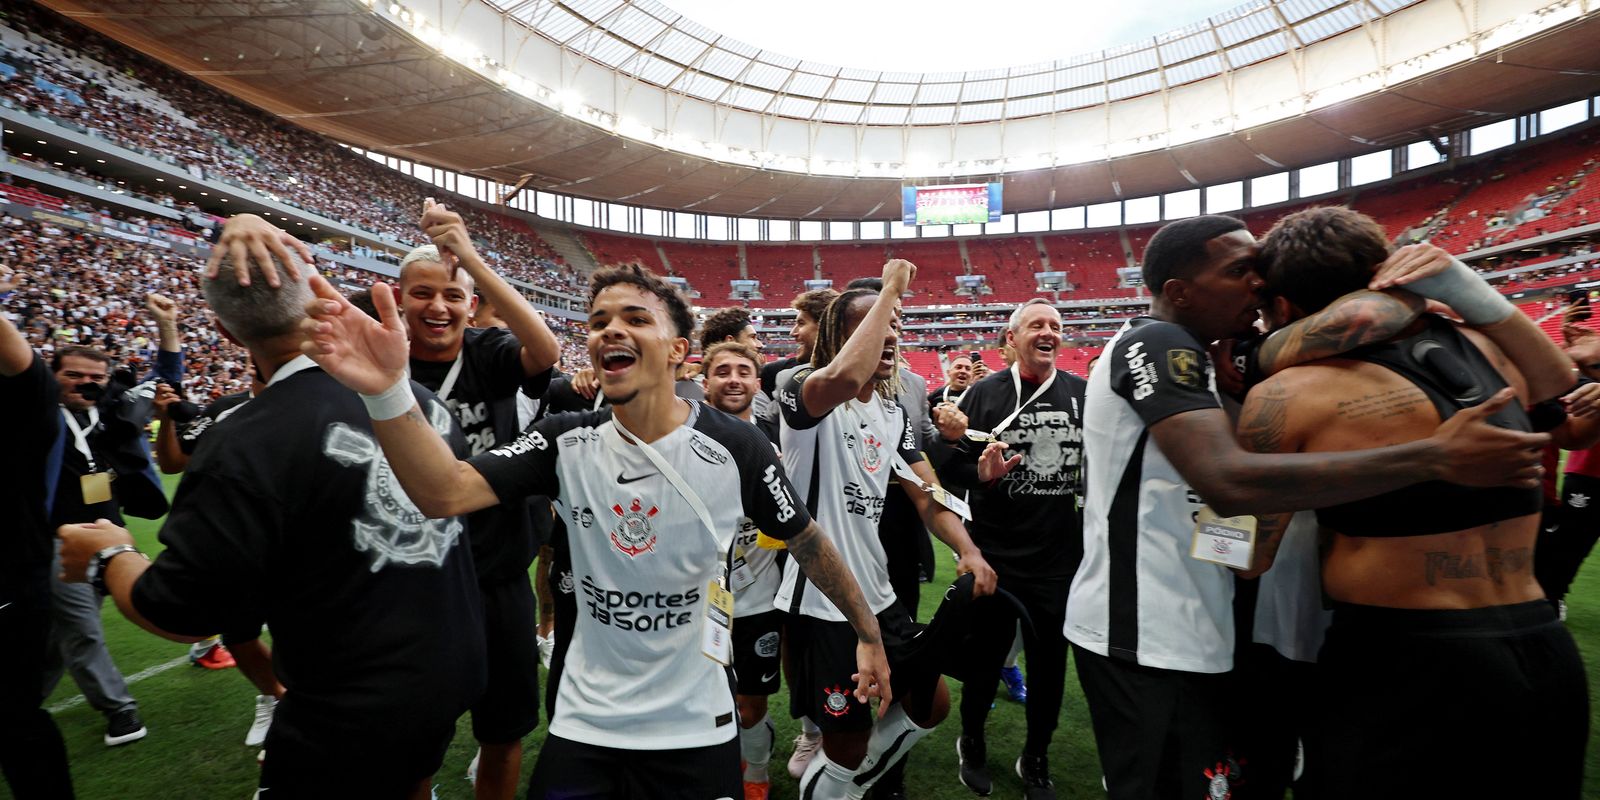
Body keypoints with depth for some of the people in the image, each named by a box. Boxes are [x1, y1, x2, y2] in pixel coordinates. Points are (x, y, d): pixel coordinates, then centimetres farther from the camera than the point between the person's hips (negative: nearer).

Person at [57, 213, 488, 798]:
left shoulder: (247, 447, -23)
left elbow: (182, 613, -16)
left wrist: (109, 557, 5)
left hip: (355, 718, -6)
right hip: (456, 672, 6)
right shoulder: (418, 394, -9)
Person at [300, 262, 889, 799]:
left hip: (696, 732, -2)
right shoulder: (568, 441, -8)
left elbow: (806, 541, -4)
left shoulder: (734, 447, -16)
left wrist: (869, 633, 2)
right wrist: (387, 390, -37)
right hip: (581, 728, 2)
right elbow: (446, 493, -20)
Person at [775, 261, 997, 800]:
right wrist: (890, 288, -29)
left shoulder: (892, 414, 9)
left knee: (931, 705, 19)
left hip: (878, 596, 8)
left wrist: (967, 550, -11)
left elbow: (926, 496, 8)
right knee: (849, 738, 6)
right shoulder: (803, 391, -16)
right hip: (821, 603, -8)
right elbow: (844, 379, -41)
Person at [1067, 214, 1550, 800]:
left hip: (1164, 631, 10)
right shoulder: (1156, 343, -18)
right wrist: (1436, 457, -28)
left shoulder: (1169, 352, 14)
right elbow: (1229, 482, -32)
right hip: (1146, 641, -10)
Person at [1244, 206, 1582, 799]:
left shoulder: (1290, 395, -15)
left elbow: (1249, 557, -9)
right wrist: (1461, 286, 15)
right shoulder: (1481, 346, 3)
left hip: (1405, 668, -6)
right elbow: (1557, 381, 28)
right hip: (1549, 658, 7)